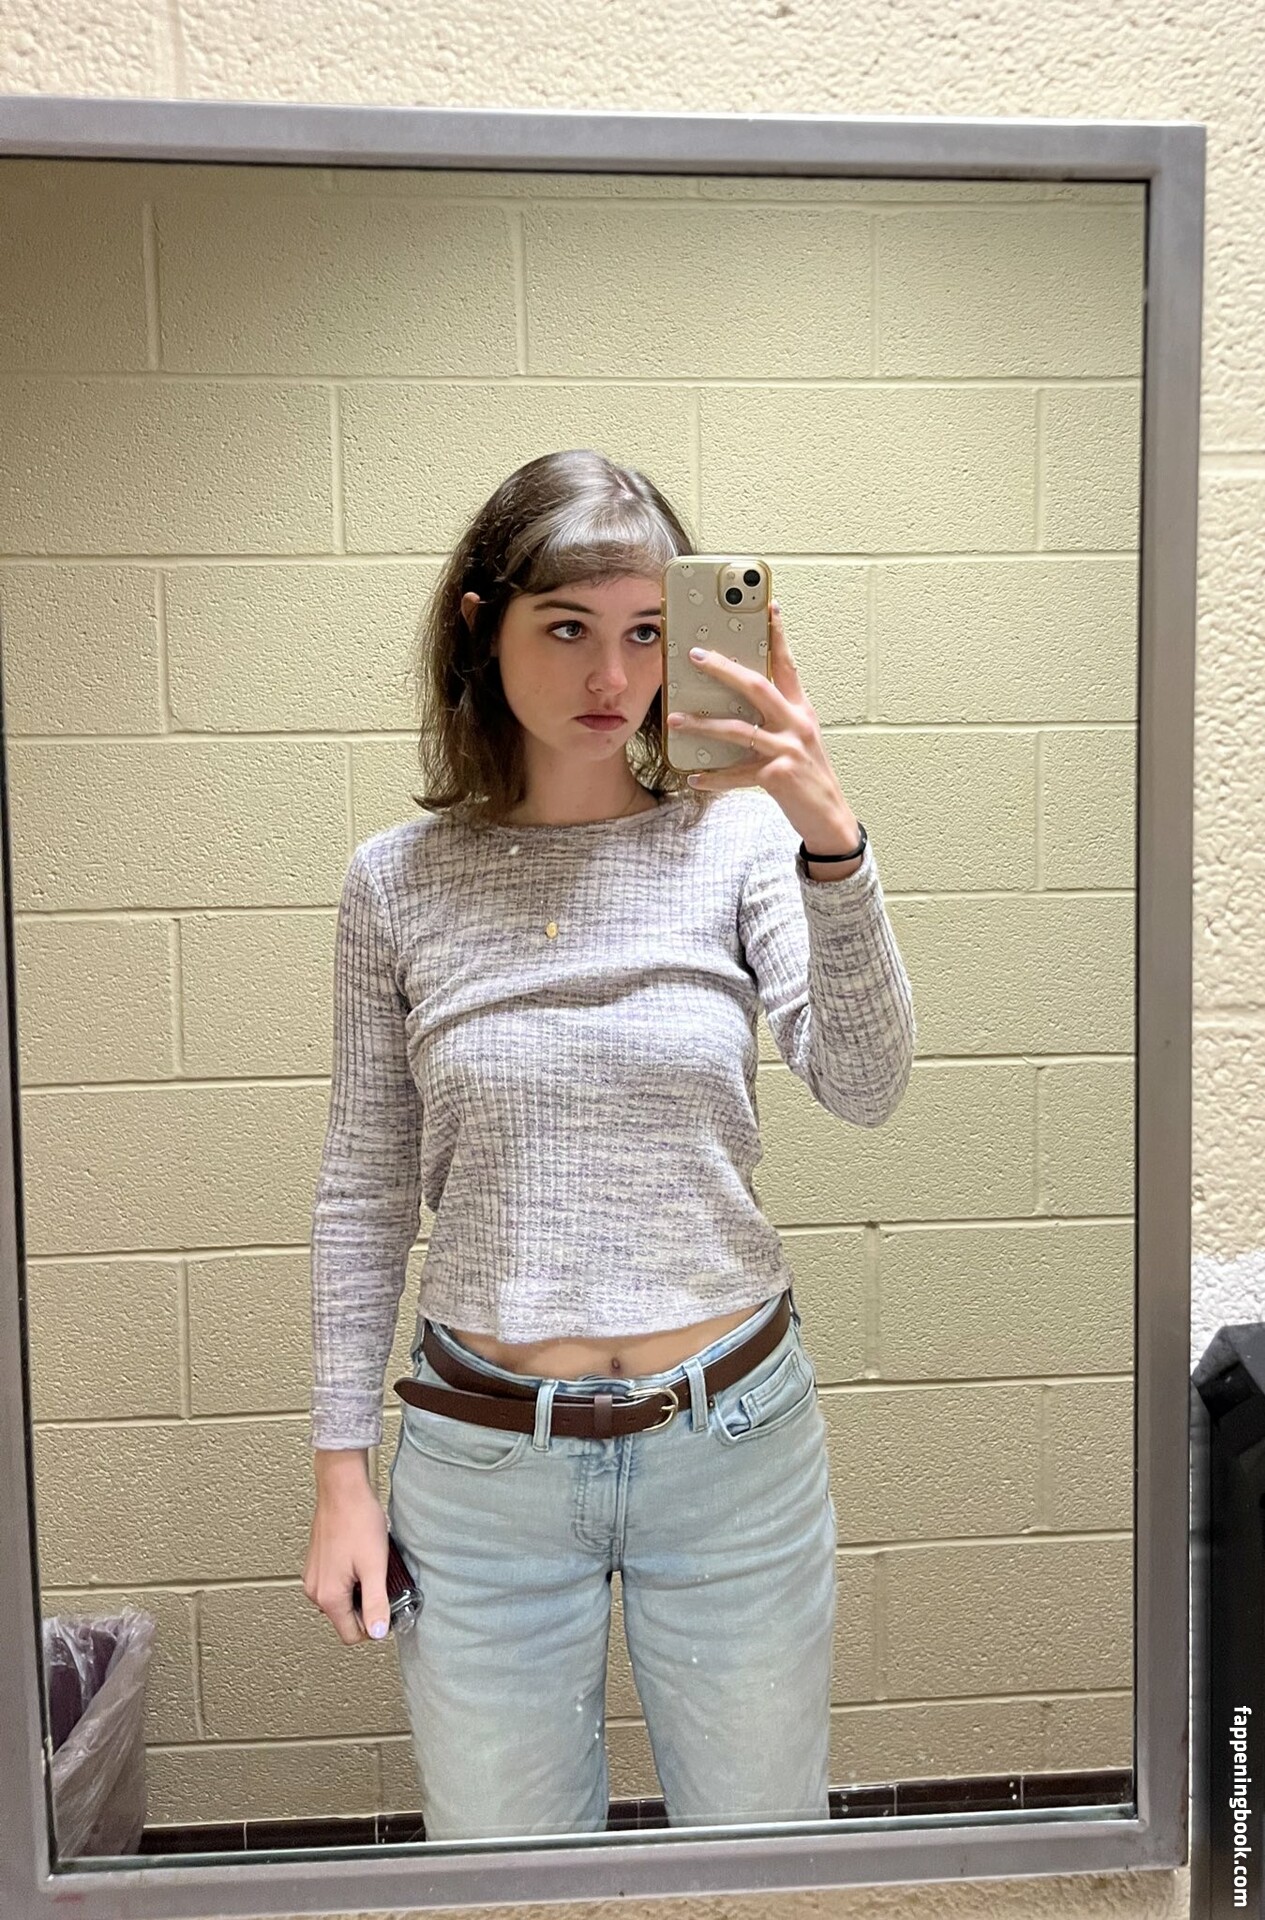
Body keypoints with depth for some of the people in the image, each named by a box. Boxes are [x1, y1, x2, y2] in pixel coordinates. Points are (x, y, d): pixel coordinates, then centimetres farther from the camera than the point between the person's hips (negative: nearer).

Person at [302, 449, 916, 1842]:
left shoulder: (736, 837, -6)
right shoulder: (396, 881, -4)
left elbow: (863, 1088, -17)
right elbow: (363, 1191, 2)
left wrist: (830, 836, -31)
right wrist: (341, 1467, 3)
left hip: (732, 1433, 0)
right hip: (482, 1455, 1)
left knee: (758, 1847, 21)